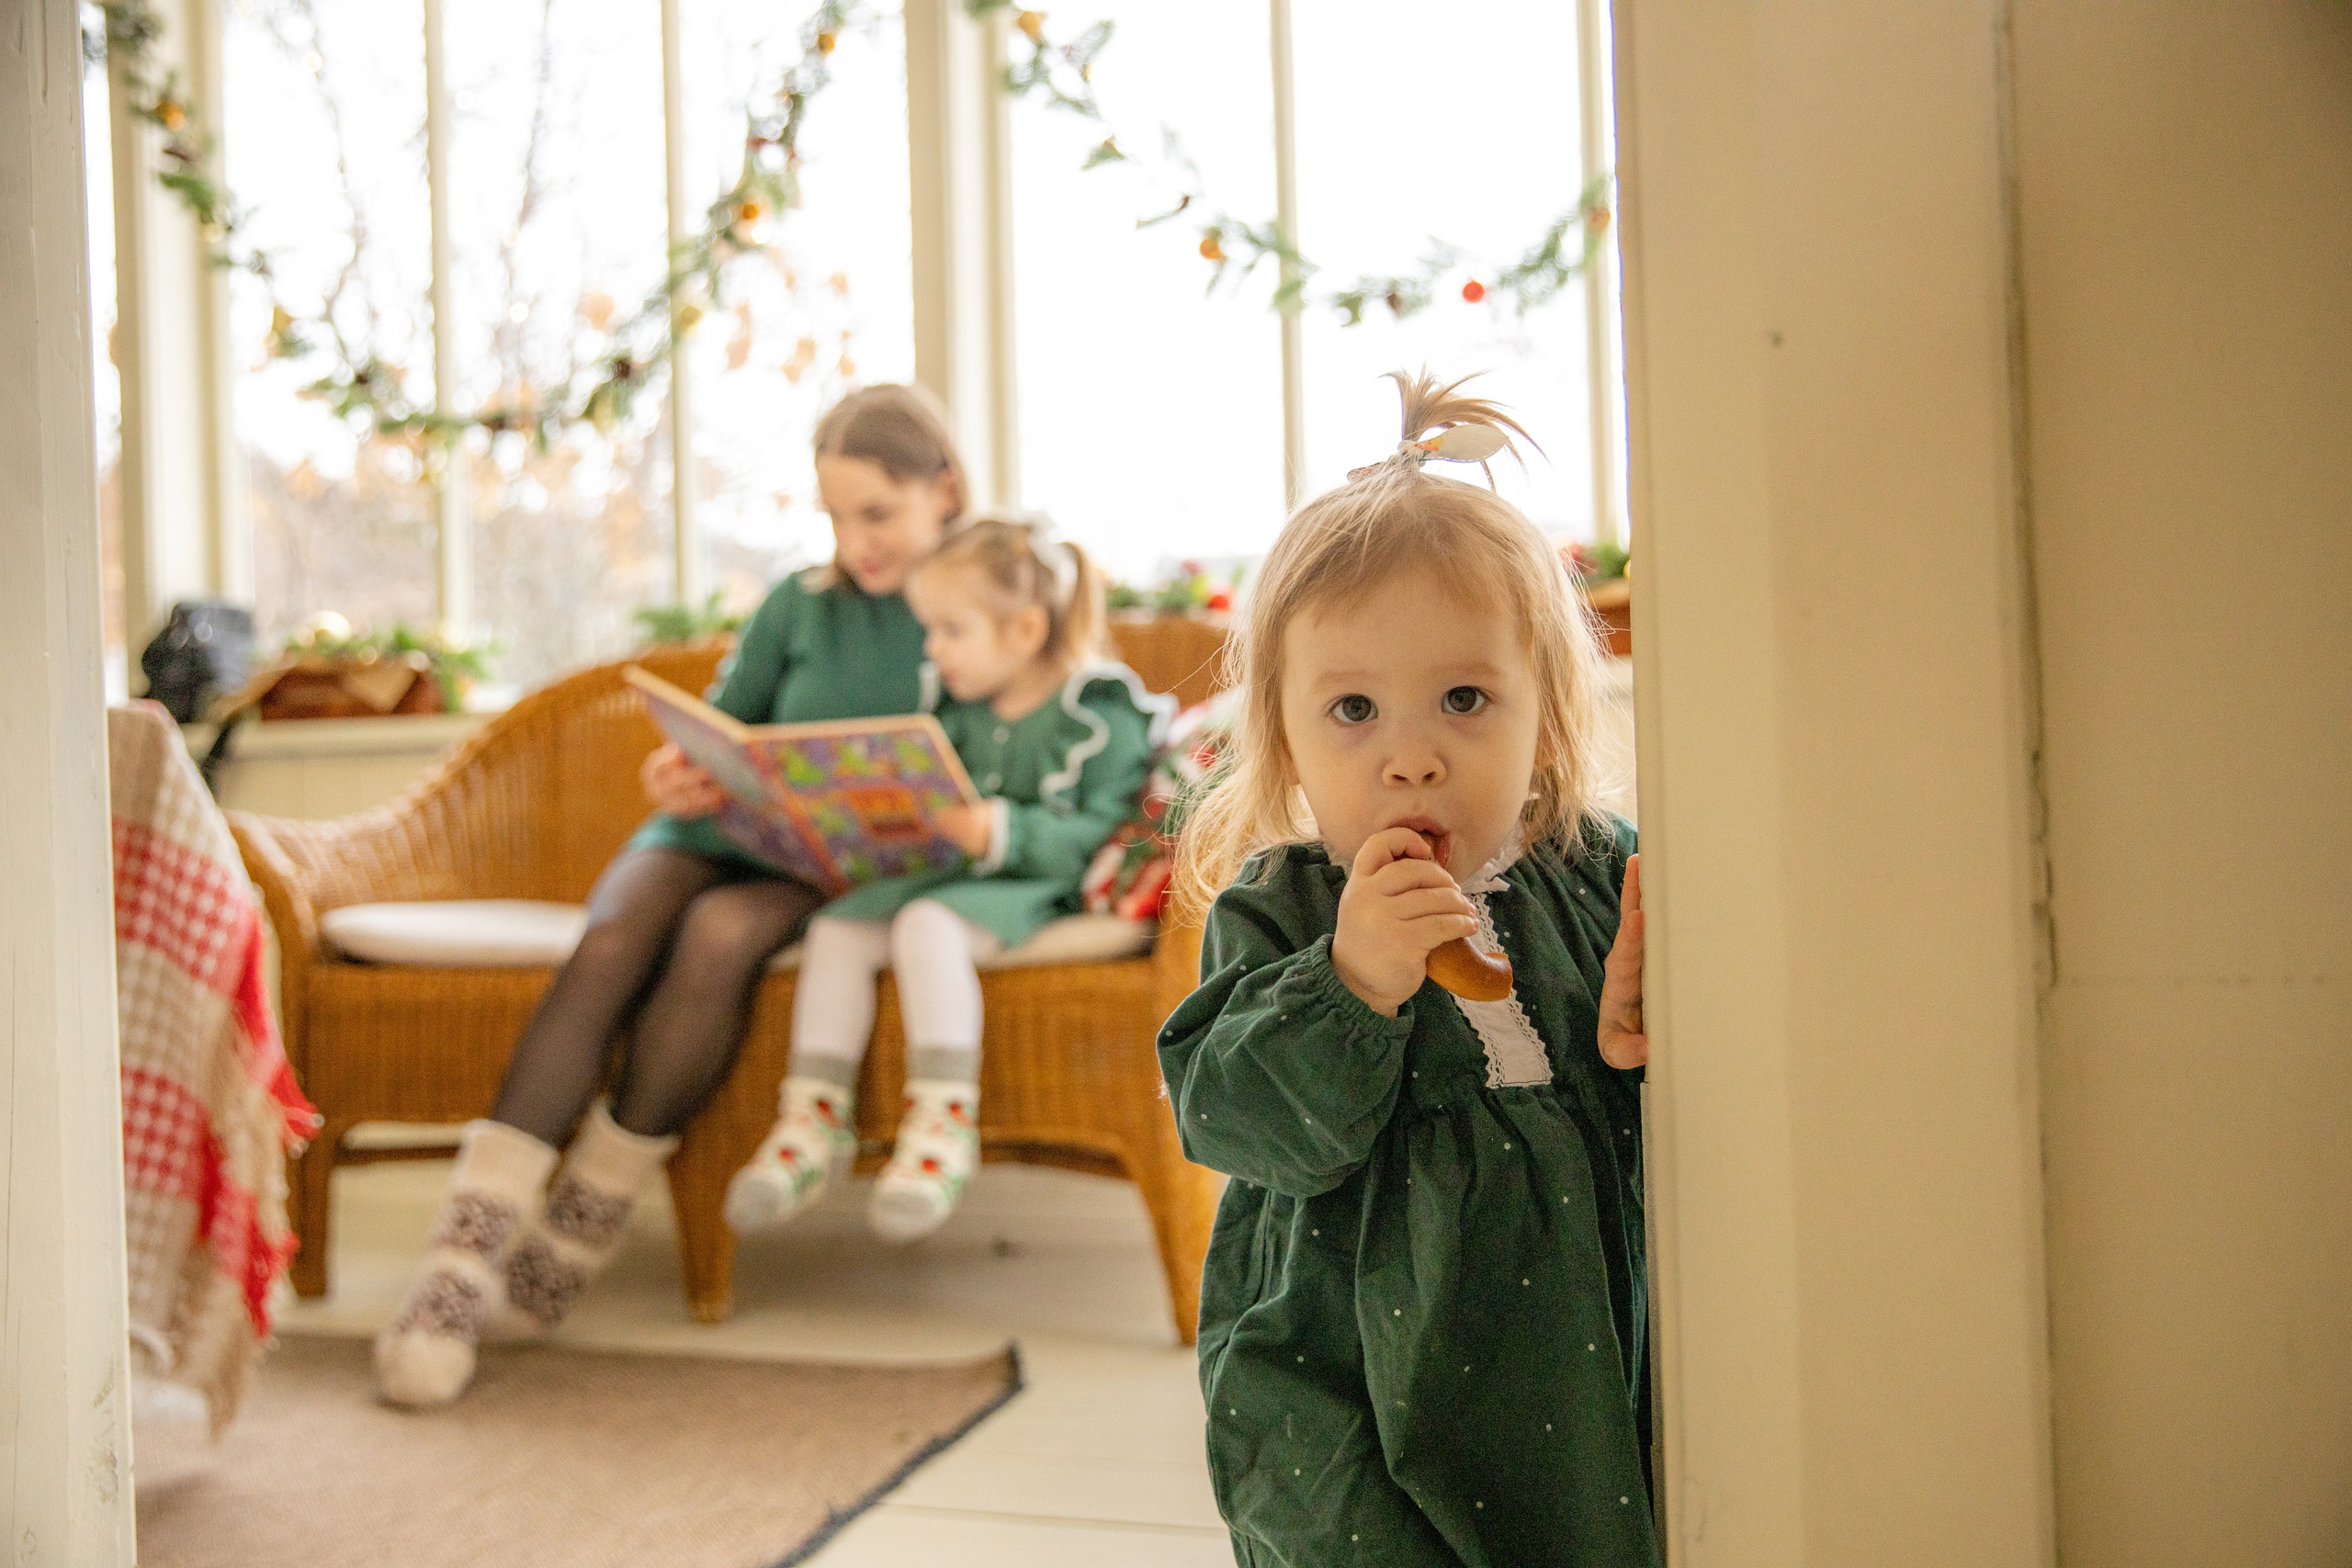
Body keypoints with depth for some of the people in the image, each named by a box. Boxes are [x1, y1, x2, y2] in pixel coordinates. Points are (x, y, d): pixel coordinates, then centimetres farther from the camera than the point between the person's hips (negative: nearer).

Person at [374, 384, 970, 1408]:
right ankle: (459, 1264, -31)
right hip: (725, 833, 3)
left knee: (721, 933, -35)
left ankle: (570, 1239, -22)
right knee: (611, 943, -28)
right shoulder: (799, 606, 14)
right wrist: (677, 778, -5)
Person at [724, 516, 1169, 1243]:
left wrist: (1002, 833, -29)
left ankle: (943, 1123, -31)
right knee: (837, 928, -14)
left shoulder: (1100, 718, -8)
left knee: (928, 924, -34)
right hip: (944, 875, 8)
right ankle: (814, 1121, -11)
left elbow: (1098, 834, -17)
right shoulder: (961, 712, 16)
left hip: (1039, 886, -7)